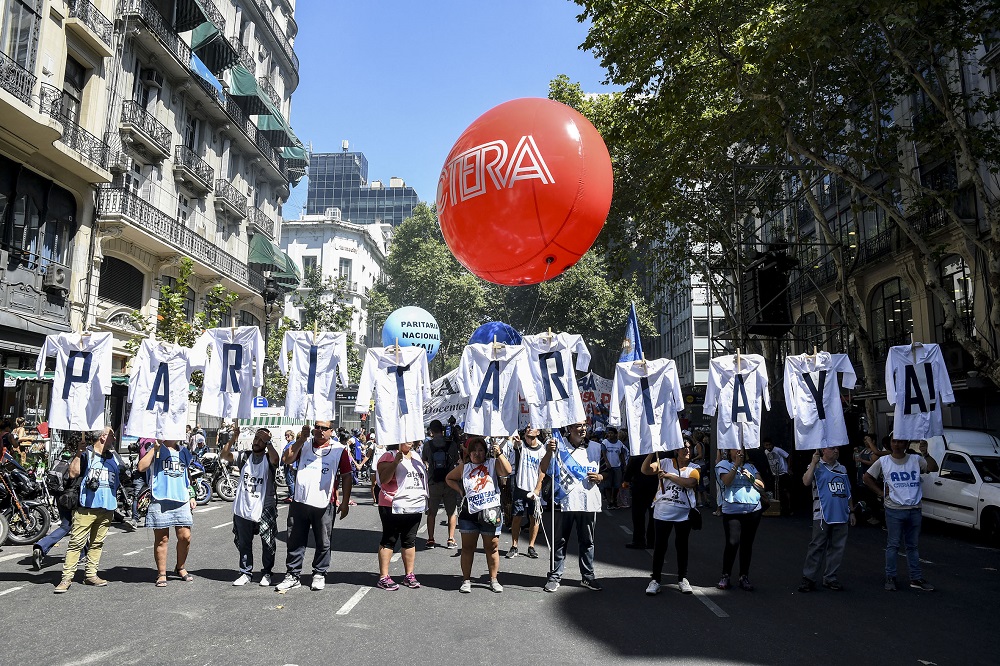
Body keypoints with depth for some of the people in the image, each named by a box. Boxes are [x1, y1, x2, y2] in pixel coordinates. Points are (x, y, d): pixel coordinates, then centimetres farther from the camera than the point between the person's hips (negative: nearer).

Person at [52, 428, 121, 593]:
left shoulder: (115, 457, 16)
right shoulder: (86, 454, -3)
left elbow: (120, 479, 25)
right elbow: (73, 473, -14)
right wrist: (79, 453, -18)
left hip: (107, 507, 6)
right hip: (87, 506, -5)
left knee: (97, 543, 11)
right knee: (76, 542, -6)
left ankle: (91, 575, 18)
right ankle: (67, 578, -1)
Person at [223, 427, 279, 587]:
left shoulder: (269, 459, -4)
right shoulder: (244, 456, 4)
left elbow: (275, 458, -28)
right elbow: (223, 455, -8)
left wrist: (268, 442, -27)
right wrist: (234, 437, -19)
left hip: (265, 509, -3)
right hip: (243, 509, 3)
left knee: (268, 543, 7)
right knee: (244, 543, 13)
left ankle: (266, 573, 22)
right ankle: (246, 572, 27)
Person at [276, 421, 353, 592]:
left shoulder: (340, 450, 0)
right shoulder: (303, 444, 6)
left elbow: (346, 477, 4)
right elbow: (286, 460, -7)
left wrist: (345, 502, 0)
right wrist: (301, 439, -13)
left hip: (325, 505, -1)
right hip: (299, 502, 2)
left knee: (323, 543, 9)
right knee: (295, 541, 8)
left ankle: (319, 574, 24)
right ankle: (293, 575, 20)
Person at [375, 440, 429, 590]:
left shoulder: (417, 456, 15)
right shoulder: (389, 456, -7)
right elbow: (383, 479, -19)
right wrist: (396, 461, -26)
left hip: (415, 507, 7)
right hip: (394, 507, -6)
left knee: (410, 541, 12)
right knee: (389, 540, 1)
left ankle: (409, 575, 20)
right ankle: (383, 577, 6)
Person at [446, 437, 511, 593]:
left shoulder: (493, 464, 2)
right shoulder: (464, 468, 11)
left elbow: (507, 471, -15)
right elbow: (449, 478, 24)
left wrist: (499, 454, -21)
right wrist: (460, 490, 10)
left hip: (490, 512, -2)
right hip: (469, 513, 3)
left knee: (492, 548, 5)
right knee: (467, 547, 7)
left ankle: (493, 580, 18)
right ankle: (466, 580, 18)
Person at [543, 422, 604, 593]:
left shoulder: (595, 448, 10)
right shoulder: (559, 445, -1)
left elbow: (604, 474, 19)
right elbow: (543, 469, -9)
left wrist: (599, 477, -3)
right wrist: (549, 452, -25)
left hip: (589, 502, 3)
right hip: (565, 501, -3)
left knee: (587, 541, 12)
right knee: (560, 541, 5)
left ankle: (588, 576, 23)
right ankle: (555, 576, 14)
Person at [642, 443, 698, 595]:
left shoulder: (693, 468, 3)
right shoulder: (665, 462, 1)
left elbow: (690, 482, -18)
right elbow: (645, 470, -9)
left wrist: (669, 475, -20)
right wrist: (652, 453, -20)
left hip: (684, 514, 1)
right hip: (662, 513, -1)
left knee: (682, 546, 12)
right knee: (660, 546, 4)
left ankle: (682, 579, 26)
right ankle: (655, 579, 13)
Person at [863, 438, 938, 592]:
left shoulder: (916, 459, 4)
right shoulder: (883, 461, 0)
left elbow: (934, 468, -9)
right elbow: (867, 477, 6)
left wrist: (925, 454, -21)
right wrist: (881, 493, -1)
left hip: (914, 510, 2)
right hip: (894, 510, -2)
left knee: (912, 545, 13)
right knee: (893, 545, 2)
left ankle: (916, 578, 21)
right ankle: (890, 578, 9)